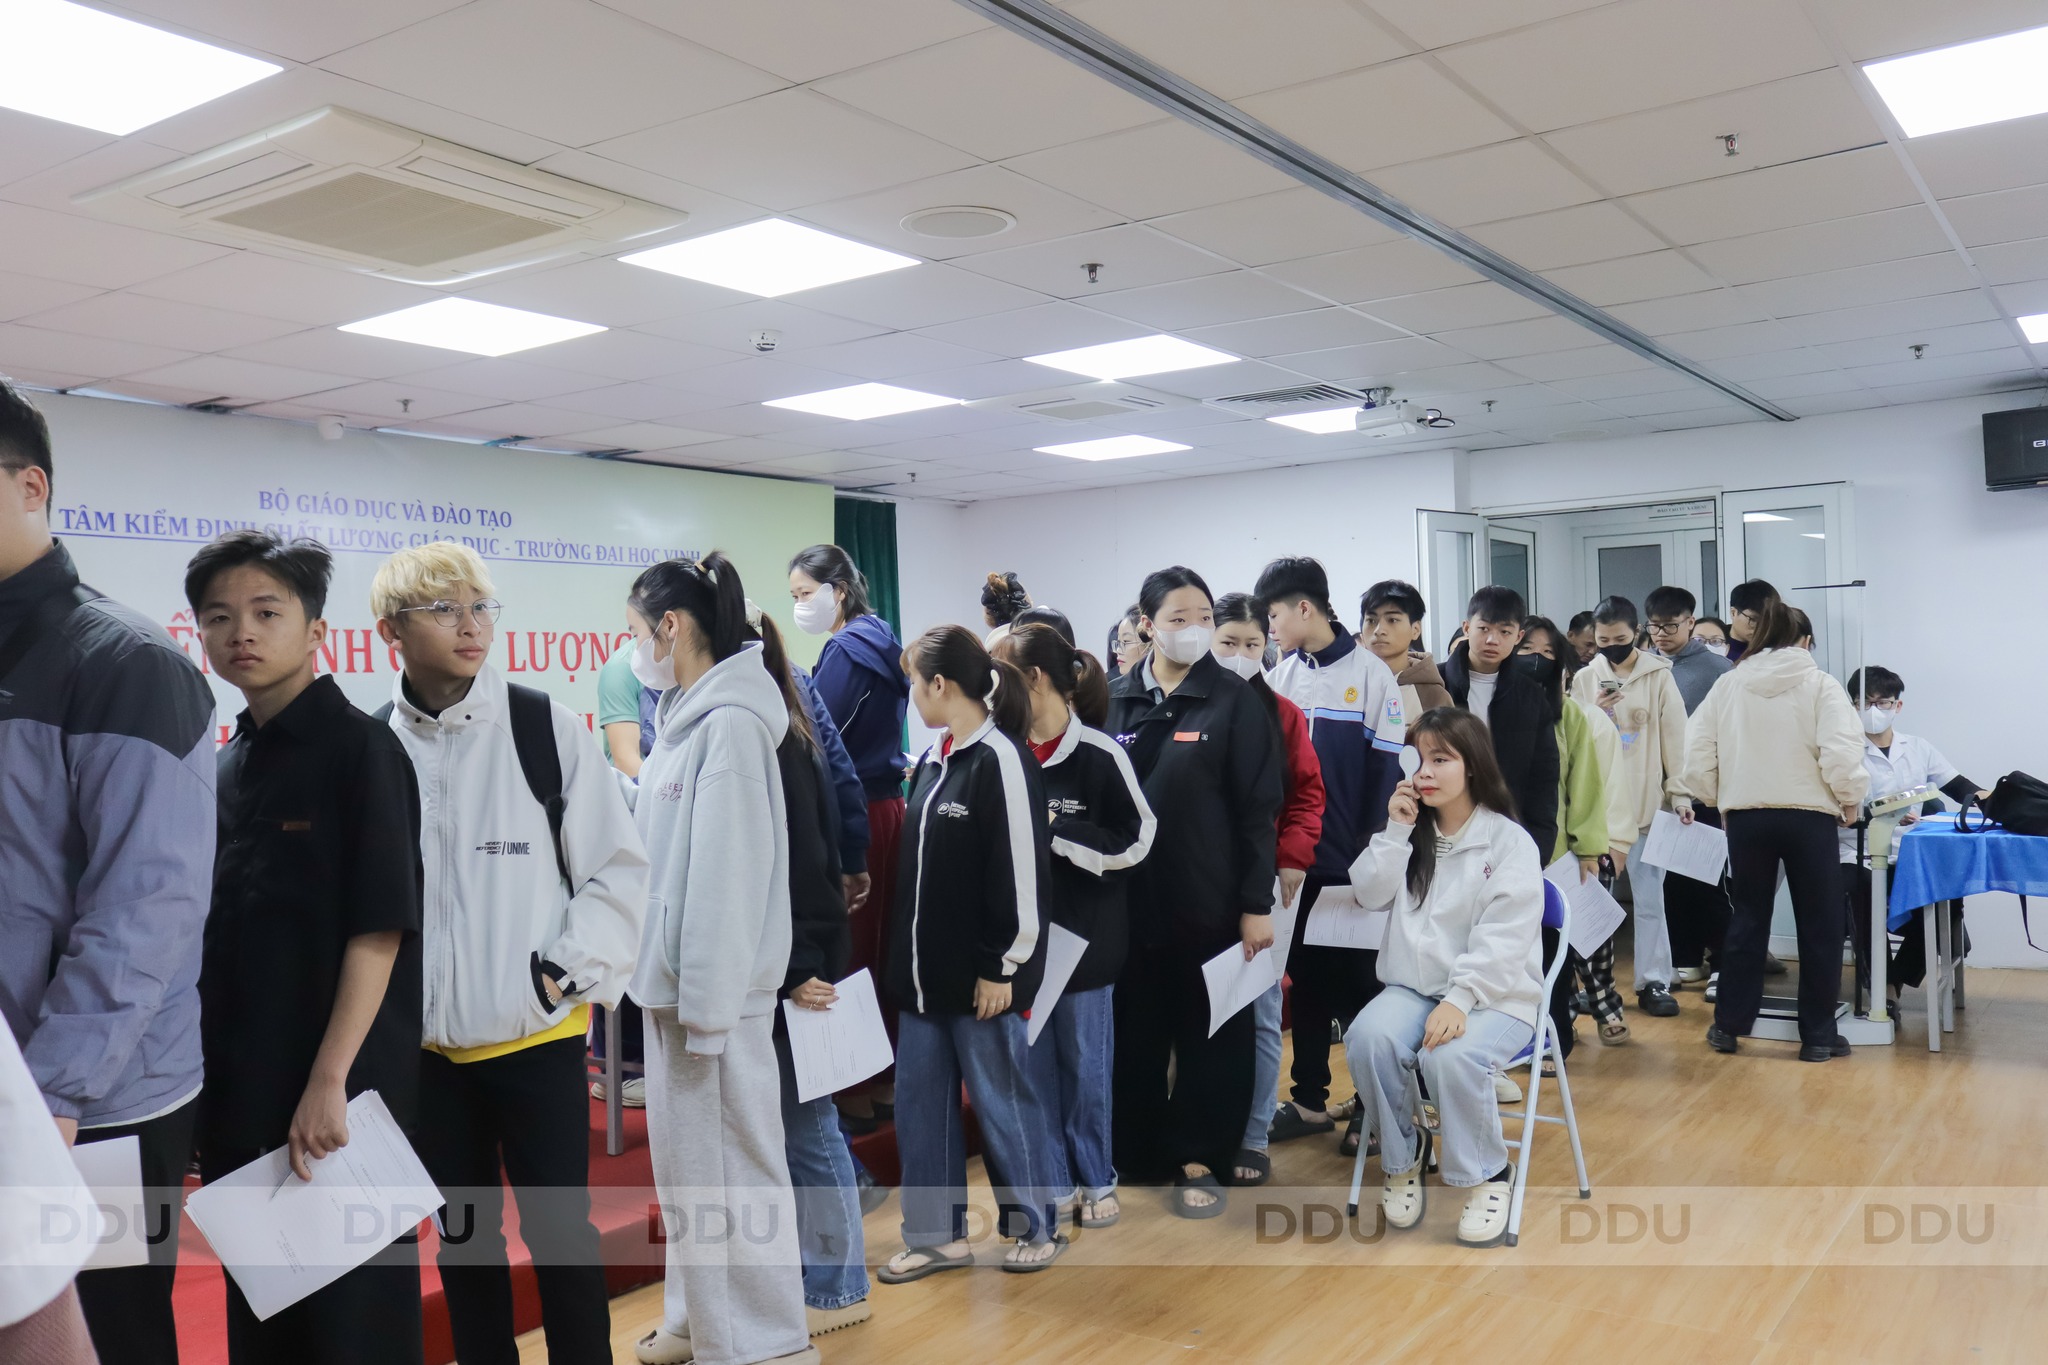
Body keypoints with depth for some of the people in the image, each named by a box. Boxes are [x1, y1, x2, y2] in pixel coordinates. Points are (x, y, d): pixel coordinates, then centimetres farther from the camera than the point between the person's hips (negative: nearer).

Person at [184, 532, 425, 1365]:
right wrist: (200, 1081, 11)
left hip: (340, 1094, -7)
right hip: (238, 1094, 7)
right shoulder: (225, 768, 10)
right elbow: (218, 942, 14)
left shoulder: (361, 748, -10)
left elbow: (380, 929, -15)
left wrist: (330, 1082, -19)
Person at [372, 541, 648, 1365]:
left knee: (560, 1233, 7)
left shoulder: (545, 727, -6)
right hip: (426, 1048, 2)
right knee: (463, 1236, 16)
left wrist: (571, 974, -9)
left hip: (537, 1037, -2)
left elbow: (618, 866, -3)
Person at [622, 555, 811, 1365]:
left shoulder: (730, 724, -17)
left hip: (717, 986, -10)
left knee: (729, 1165, 0)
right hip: (677, 977, 10)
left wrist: (708, 1003, -19)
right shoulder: (687, 717, 12)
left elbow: (728, 876, -20)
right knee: (684, 1162, 19)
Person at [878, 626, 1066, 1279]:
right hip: (924, 973, 8)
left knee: (1003, 1099, 6)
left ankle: (1040, 1224, 24)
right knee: (920, 1102, 12)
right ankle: (935, 1234, 25)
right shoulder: (932, 760, 10)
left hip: (981, 977, -8)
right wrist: (903, 957, 16)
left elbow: (1021, 873, -18)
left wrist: (1004, 967, -16)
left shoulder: (1000, 759, -16)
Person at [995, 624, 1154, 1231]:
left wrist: (1053, 831, -16)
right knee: (1034, 1061, 12)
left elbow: (1134, 840, -12)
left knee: (1084, 1061, 9)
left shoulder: (1099, 754, -12)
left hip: (1083, 937, -4)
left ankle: (1095, 1178, 25)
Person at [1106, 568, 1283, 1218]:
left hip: (1209, 899, -2)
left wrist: (1257, 903, -9)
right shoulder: (1114, 701, 4)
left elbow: (1257, 808, -5)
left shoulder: (1234, 699, -3)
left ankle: (1197, 1158, 20)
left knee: (1209, 1031, 7)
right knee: (1134, 1029, 10)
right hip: (1129, 896, 3)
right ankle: (1133, 1149, 25)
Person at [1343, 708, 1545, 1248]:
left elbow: (1504, 935, -14)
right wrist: (1396, 830, -6)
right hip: (1414, 987, 4)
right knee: (1367, 1038, -27)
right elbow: (1369, 893, 3)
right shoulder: (1411, 832, 13)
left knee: (1450, 1057, -34)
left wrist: (1460, 999, -26)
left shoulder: (1509, 840, -5)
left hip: (1496, 996, -4)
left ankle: (1485, 1177, -8)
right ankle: (1401, 1161, -3)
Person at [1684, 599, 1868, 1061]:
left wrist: (1721, 797, 14)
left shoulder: (1727, 685, 2)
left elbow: (1696, 757, -1)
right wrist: (1851, 801, 2)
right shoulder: (1820, 685, -6)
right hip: (1809, 816, -3)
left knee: (1747, 919, 15)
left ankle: (1728, 1024, 19)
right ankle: (1818, 1034, 14)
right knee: (1819, 926, 9)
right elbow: (1841, 755, -16)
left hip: (1745, 817, 3)